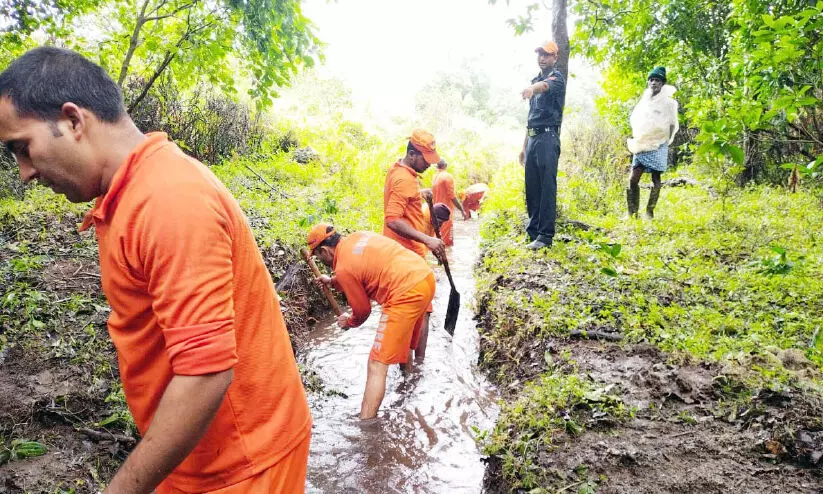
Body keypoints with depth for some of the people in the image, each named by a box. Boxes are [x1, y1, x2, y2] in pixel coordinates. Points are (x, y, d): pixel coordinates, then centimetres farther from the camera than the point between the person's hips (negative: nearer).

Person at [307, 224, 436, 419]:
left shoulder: (343, 268, -7)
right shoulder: (357, 236, 15)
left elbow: (362, 310, 6)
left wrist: (349, 322, 26)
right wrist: (332, 282, 38)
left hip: (406, 293, -9)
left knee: (377, 365, -7)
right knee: (403, 344, 31)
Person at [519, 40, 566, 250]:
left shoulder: (556, 78, -3)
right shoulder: (535, 81, 22)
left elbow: (545, 86, -30)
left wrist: (532, 88, -53)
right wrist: (524, 146, 20)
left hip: (548, 138, -8)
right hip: (532, 139, 8)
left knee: (547, 188, -8)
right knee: (532, 188, 8)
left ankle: (545, 236, -7)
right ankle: (532, 231, 16)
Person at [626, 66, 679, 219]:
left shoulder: (668, 103, -1)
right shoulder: (643, 101, 12)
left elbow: (673, 125, 4)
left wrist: (666, 142, -3)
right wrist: (634, 140, 9)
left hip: (658, 147, -3)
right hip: (642, 146, 4)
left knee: (655, 180, -3)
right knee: (633, 179, -6)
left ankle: (650, 212, 5)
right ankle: (632, 213, -3)